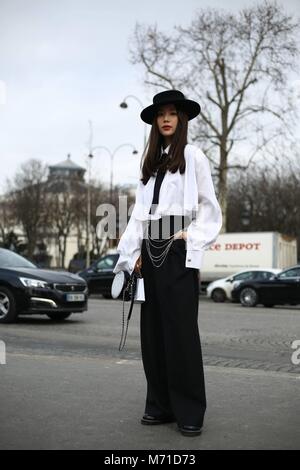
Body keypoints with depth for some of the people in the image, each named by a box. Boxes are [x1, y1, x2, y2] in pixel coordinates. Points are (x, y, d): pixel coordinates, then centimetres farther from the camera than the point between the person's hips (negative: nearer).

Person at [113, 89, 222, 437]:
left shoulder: (192, 155, 3)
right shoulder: (149, 161, 17)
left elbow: (209, 206, 3)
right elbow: (140, 210, 15)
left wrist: (193, 237, -10)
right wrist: (135, 251, 6)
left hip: (178, 248, -6)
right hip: (150, 248, 6)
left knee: (181, 327, -7)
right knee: (152, 328, 5)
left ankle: (189, 411, -2)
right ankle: (161, 404, 12)